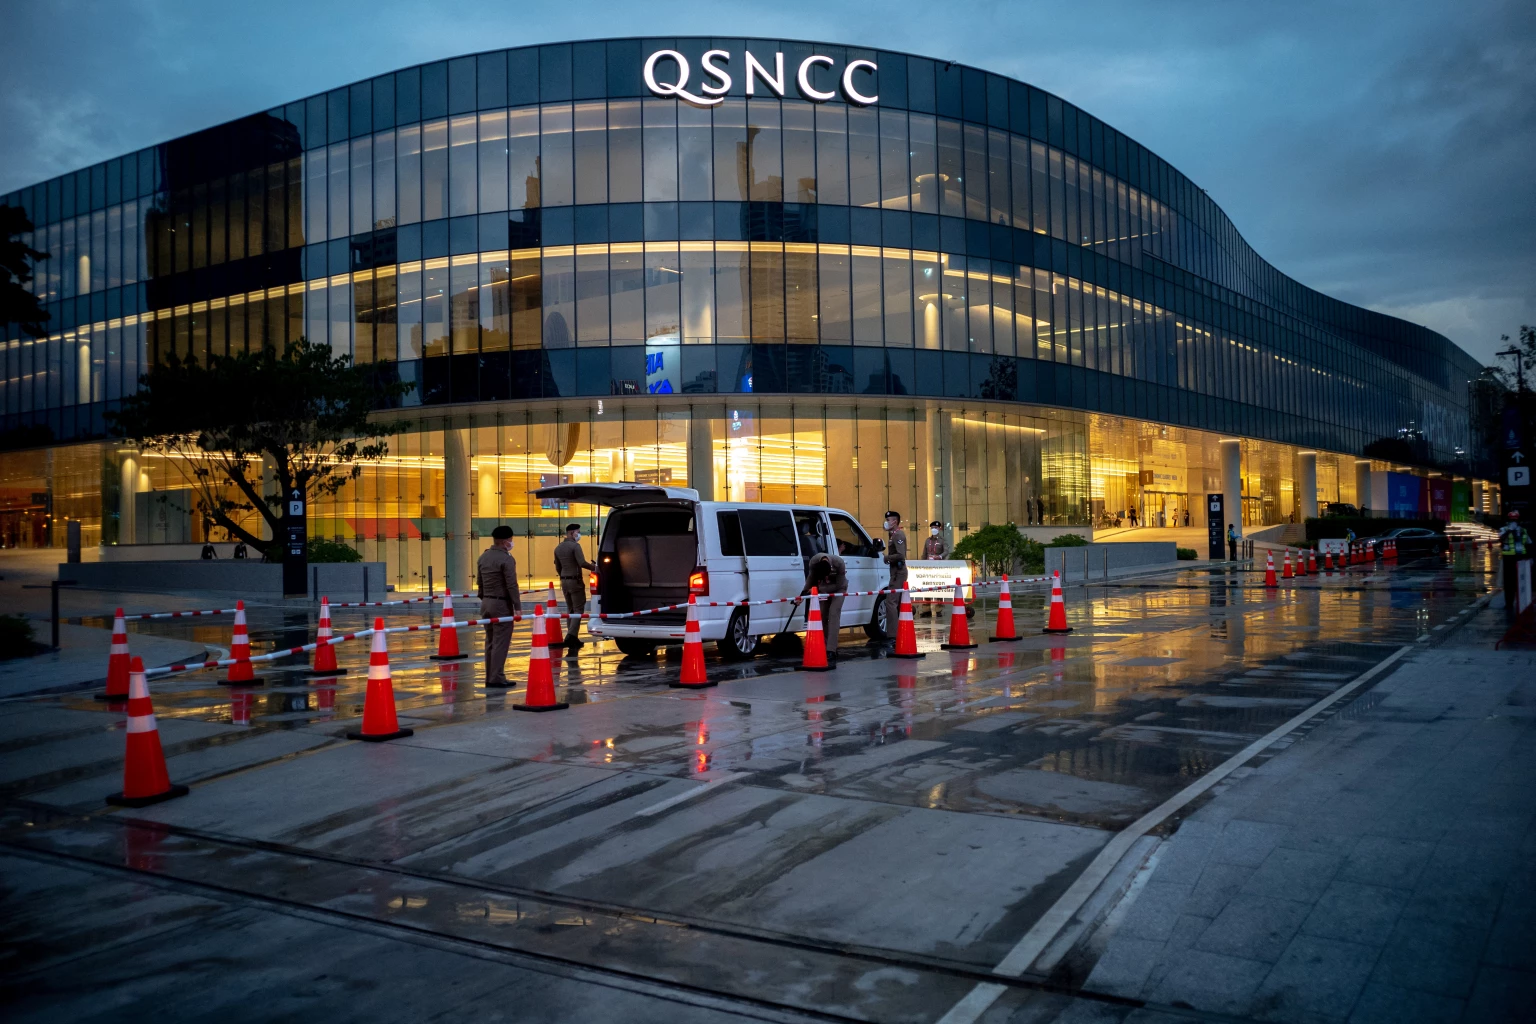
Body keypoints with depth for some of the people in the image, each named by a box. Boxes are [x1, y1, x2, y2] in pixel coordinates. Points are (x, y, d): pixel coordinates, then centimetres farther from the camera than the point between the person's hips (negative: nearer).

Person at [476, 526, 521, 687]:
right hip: (502, 604, -8)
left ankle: (490, 677, 15)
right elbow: (512, 585, -16)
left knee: (490, 641, 12)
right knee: (500, 642, -4)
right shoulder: (507, 559, -14)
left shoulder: (483, 557, 10)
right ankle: (497, 678, -4)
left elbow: (479, 582, 15)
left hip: (486, 603, 8)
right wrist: (518, 606, -13)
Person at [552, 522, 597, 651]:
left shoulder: (558, 548, 11)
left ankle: (572, 639, 15)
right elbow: (582, 563, -24)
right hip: (575, 580, -8)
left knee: (570, 609, 15)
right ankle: (571, 635, -17)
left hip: (564, 581, 8)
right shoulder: (575, 546, -14)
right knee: (578, 609, -4)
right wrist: (595, 568, -14)